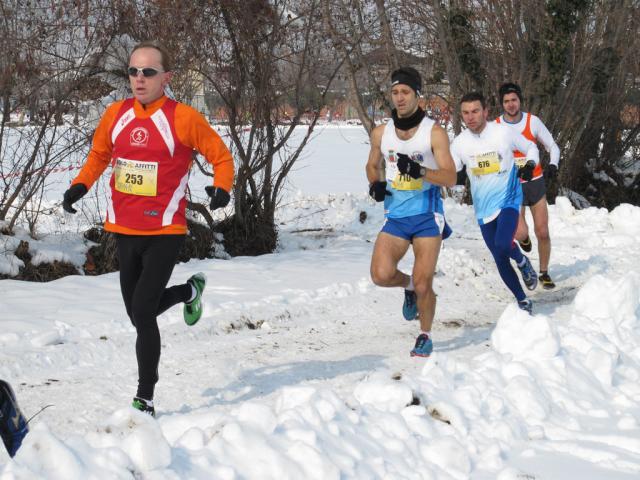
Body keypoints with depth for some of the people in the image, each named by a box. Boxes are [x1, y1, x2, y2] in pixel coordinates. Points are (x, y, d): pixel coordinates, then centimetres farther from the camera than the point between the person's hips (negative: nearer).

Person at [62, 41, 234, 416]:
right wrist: (80, 185, 3)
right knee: (138, 312, 17)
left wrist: (222, 188, -18)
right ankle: (190, 291, 48)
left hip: (165, 232, -6)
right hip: (125, 230, 6)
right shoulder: (116, 114, 4)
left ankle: (145, 399, -2)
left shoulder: (182, 118, -10)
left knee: (142, 312, -13)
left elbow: (221, 155, 0)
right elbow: (99, 155, 20)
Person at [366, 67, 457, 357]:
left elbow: (450, 178, -12)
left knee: (423, 284, -7)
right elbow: (372, 165, 22)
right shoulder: (381, 133, 5)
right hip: (395, 216, 3)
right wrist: (375, 183, -1)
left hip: (427, 216, -3)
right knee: (381, 275, -18)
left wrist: (421, 171, -30)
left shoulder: (434, 133, -7)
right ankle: (409, 286, 17)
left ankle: (425, 336, 19)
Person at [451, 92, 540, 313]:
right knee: (500, 260, 6)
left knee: (502, 244, -27)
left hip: (508, 200, -3)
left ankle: (522, 261, 6)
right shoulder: (460, 143, -1)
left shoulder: (503, 132, -8)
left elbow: (531, 147, 6)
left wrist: (530, 165, -14)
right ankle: (522, 300, 23)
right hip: (483, 208, 4)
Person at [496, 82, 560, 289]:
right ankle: (524, 238, 24)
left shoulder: (533, 121, -6)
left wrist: (552, 165, -18)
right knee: (520, 234, -14)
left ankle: (544, 273, 18)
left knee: (542, 232, 0)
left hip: (536, 183, 1)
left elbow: (552, 146, 2)